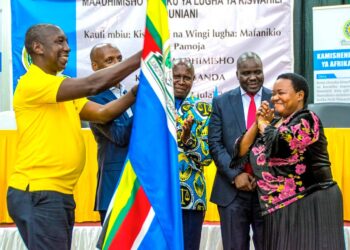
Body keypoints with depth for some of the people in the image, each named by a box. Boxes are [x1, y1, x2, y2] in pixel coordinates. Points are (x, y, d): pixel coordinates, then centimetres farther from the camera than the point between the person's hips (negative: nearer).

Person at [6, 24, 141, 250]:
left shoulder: (63, 91, 18)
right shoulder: (32, 83, -12)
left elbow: (103, 113, 8)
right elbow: (91, 86, -21)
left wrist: (139, 89, -6)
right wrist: (140, 58, -17)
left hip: (60, 193, 9)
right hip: (38, 194, -9)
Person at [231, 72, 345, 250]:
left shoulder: (307, 120, -9)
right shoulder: (273, 123, 14)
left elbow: (278, 144, -24)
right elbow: (242, 151, 8)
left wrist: (264, 124, -4)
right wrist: (257, 123, -4)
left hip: (310, 204, -7)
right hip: (281, 205, 7)